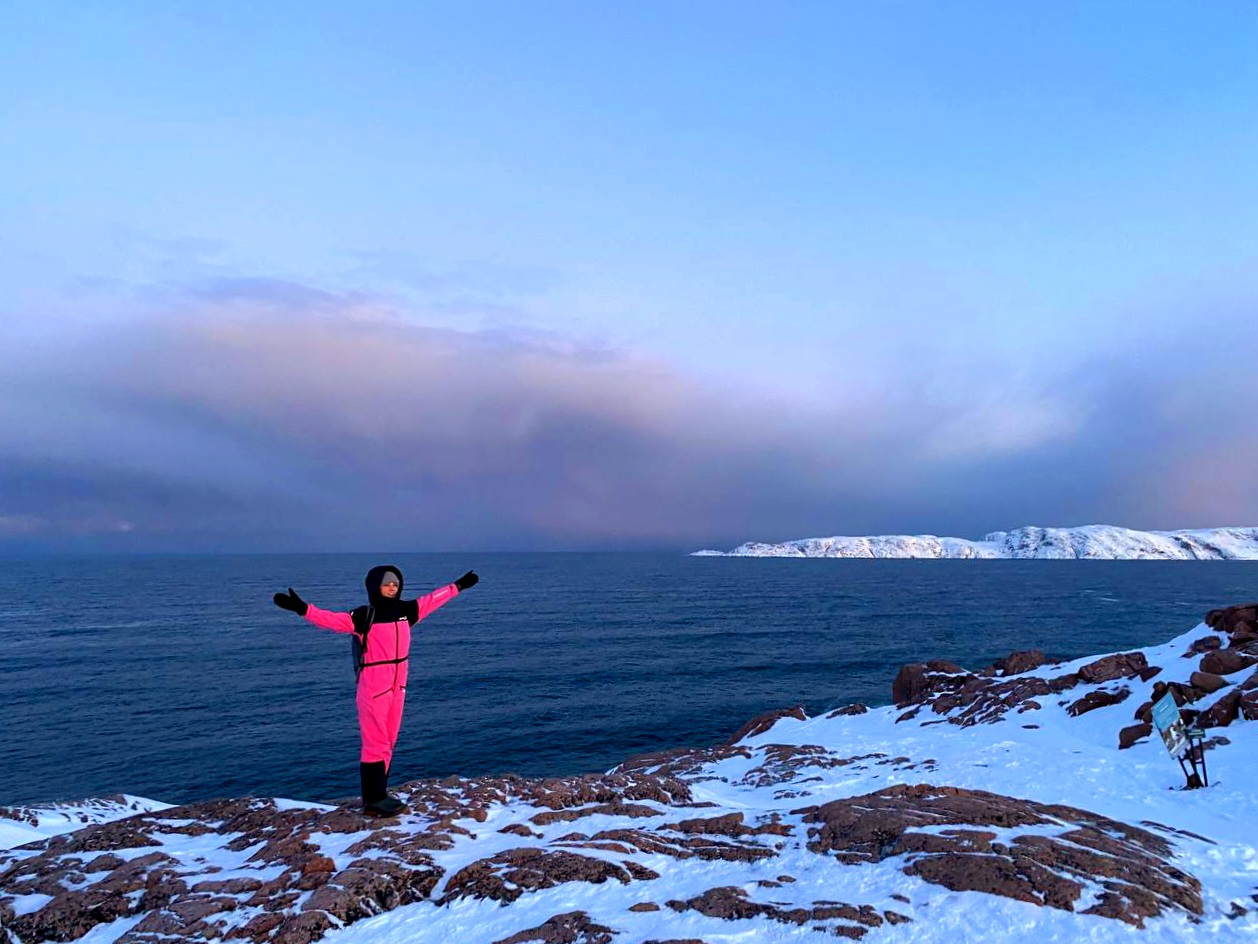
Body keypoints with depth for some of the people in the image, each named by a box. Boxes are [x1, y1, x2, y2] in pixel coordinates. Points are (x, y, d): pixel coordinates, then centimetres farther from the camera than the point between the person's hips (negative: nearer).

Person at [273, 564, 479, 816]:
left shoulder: (406, 610, 6)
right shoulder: (363, 616, -11)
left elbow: (433, 599, 18)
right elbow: (331, 619, -23)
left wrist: (459, 585, 26)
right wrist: (302, 608, -38)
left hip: (397, 686, 7)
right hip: (373, 687, -7)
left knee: (388, 742, 14)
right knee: (375, 743, -2)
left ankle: (379, 792, 24)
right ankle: (373, 800, 6)